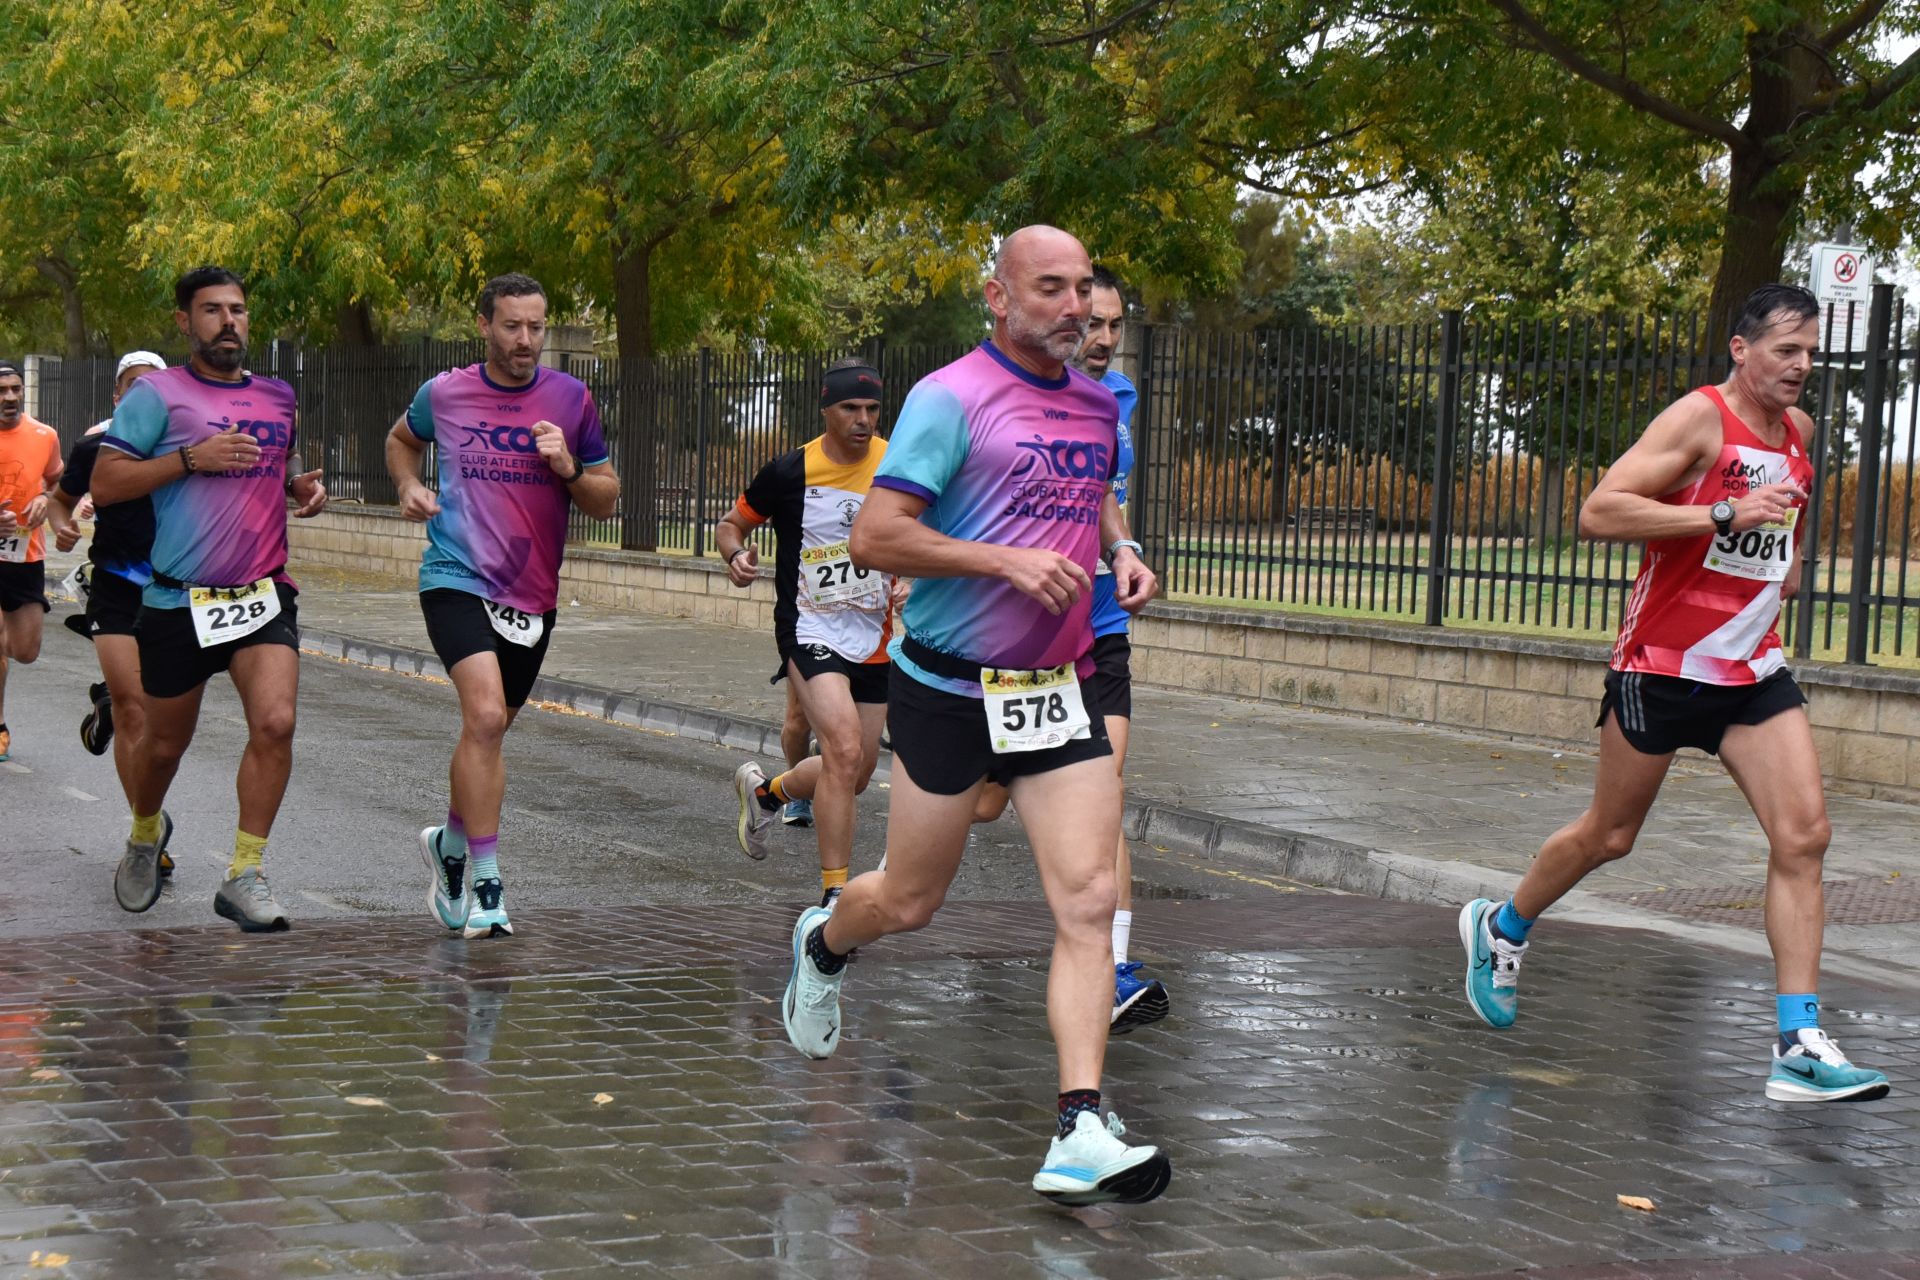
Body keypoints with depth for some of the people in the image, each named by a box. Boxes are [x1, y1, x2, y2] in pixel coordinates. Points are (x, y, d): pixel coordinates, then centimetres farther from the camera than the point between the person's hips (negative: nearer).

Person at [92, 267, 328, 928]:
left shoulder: (279, 397, 11)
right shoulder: (157, 393, -5)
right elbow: (104, 483, -10)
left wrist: (304, 487, 5)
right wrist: (191, 457, -19)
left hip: (263, 594, 3)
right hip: (179, 601, -3)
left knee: (275, 722, -19)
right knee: (166, 742, 12)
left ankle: (244, 876, -10)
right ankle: (145, 835, 45)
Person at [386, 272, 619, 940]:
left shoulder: (572, 399, 0)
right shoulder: (443, 393, 0)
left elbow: (606, 501, 5)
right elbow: (401, 440, 22)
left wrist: (568, 469, -15)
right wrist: (409, 487, 3)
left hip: (532, 595, 3)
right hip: (457, 579, -3)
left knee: (487, 731, 16)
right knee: (485, 716, -22)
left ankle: (450, 843, 41)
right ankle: (484, 882, -16)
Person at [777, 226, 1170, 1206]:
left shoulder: (1097, 404, 9)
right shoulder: (950, 398, -12)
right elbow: (874, 537, -17)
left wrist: (1119, 549, 9)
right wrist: (1006, 560, -24)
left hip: (1061, 686, 5)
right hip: (950, 686, -5)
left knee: (1087, 899, -10)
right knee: (909, 904, 10)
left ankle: (1080, 1136, -13)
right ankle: (823, 944, 47)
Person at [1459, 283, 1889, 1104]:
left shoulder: (1797, 431, 10)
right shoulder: (1698, 418, -13)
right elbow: (1598, 513, -24)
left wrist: (1787, 556, 13)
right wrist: (1725, 517, -28)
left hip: (1753, 668, 6)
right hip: (1664, 665, -6)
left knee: (1803, 835, -9)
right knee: (1609, 835, 9)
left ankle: (1800, 1050, -10)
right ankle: (1498, 929, 37)